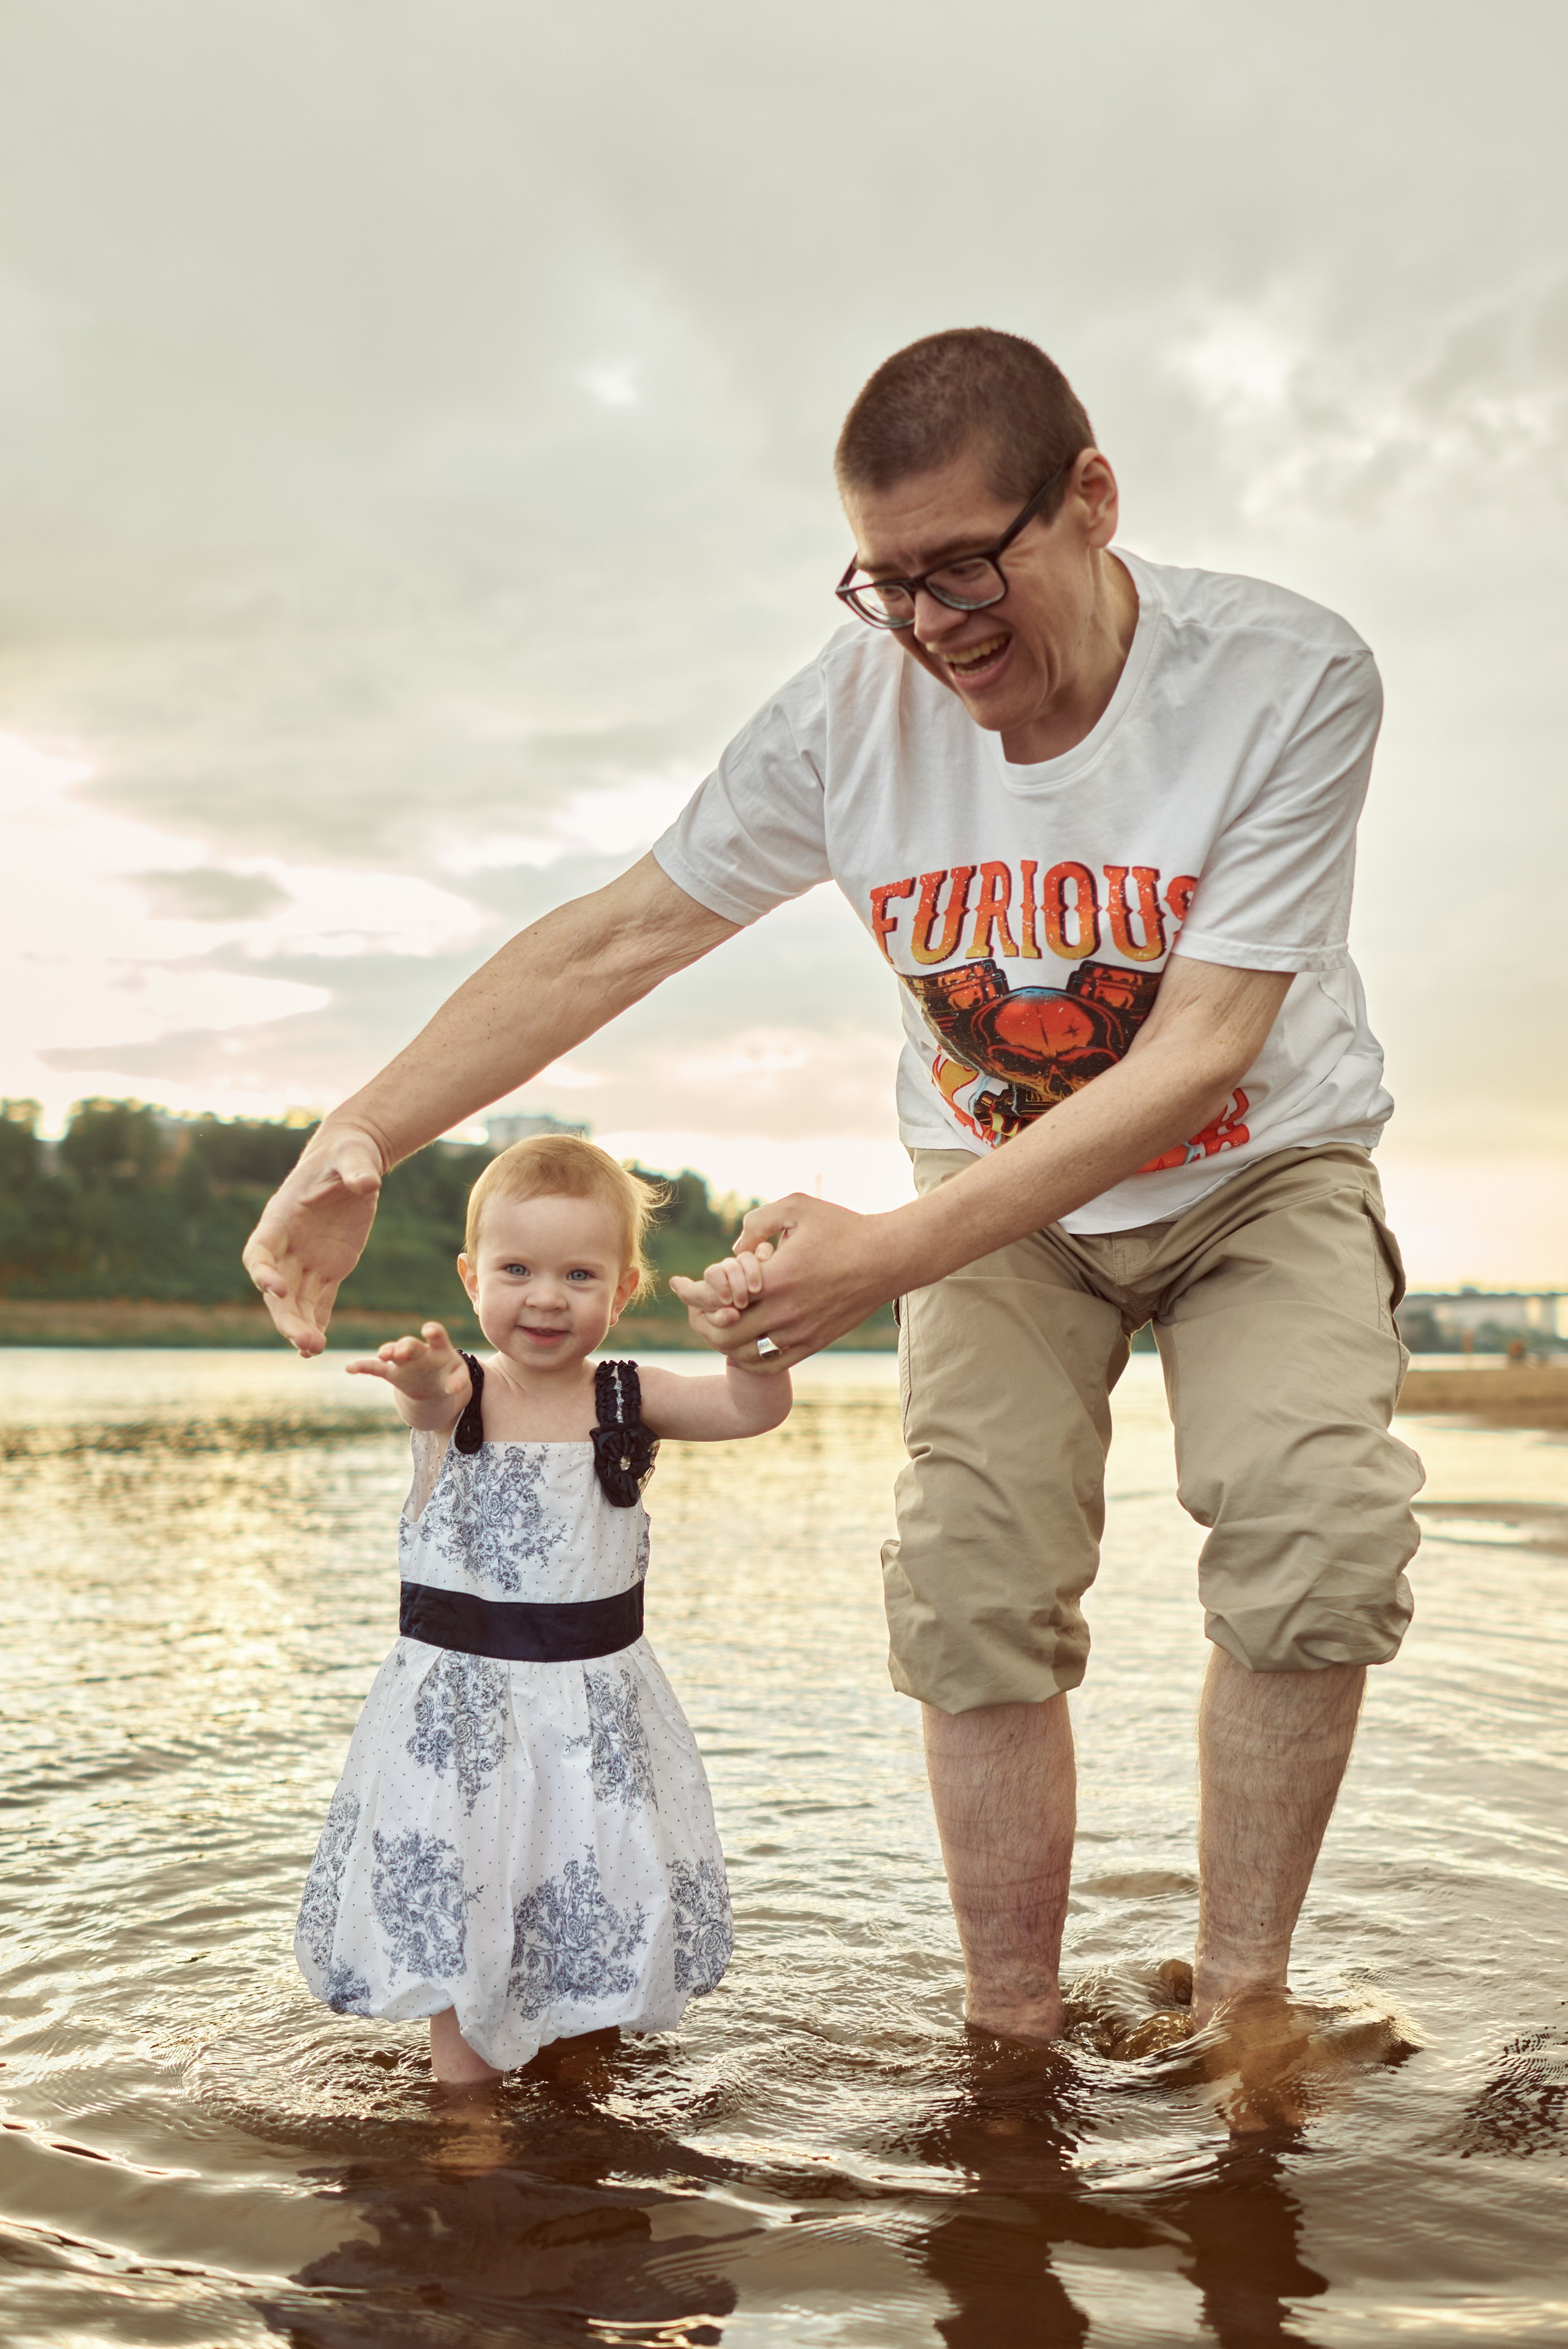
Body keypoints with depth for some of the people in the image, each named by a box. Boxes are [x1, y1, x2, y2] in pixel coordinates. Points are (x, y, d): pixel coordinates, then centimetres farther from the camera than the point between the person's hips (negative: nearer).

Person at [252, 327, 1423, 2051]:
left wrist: (893, 1254, -39)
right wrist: (361, 1136, -25)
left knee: (1316, 1522, -24)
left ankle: (1235, 2007, -7)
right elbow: (613, 940, -14)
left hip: (1261, 1169, -1)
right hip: (1004, 1195, 2)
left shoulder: (1287, 679, -26)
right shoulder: (857, 709, -18)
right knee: (976, 1590, -12)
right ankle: (1011, 2039, 3)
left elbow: (1198, 1056, -30)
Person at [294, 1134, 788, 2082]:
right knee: (456, 1913, 3)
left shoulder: (627, 1400, -3)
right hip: (462, 1702, -2)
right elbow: (428, 1404, -33)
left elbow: (756, 1408, -15)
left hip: (598, 1702, 2)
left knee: (598, 1911, 9)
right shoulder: (458, 1393, -8)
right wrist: (426, 1391, -58)